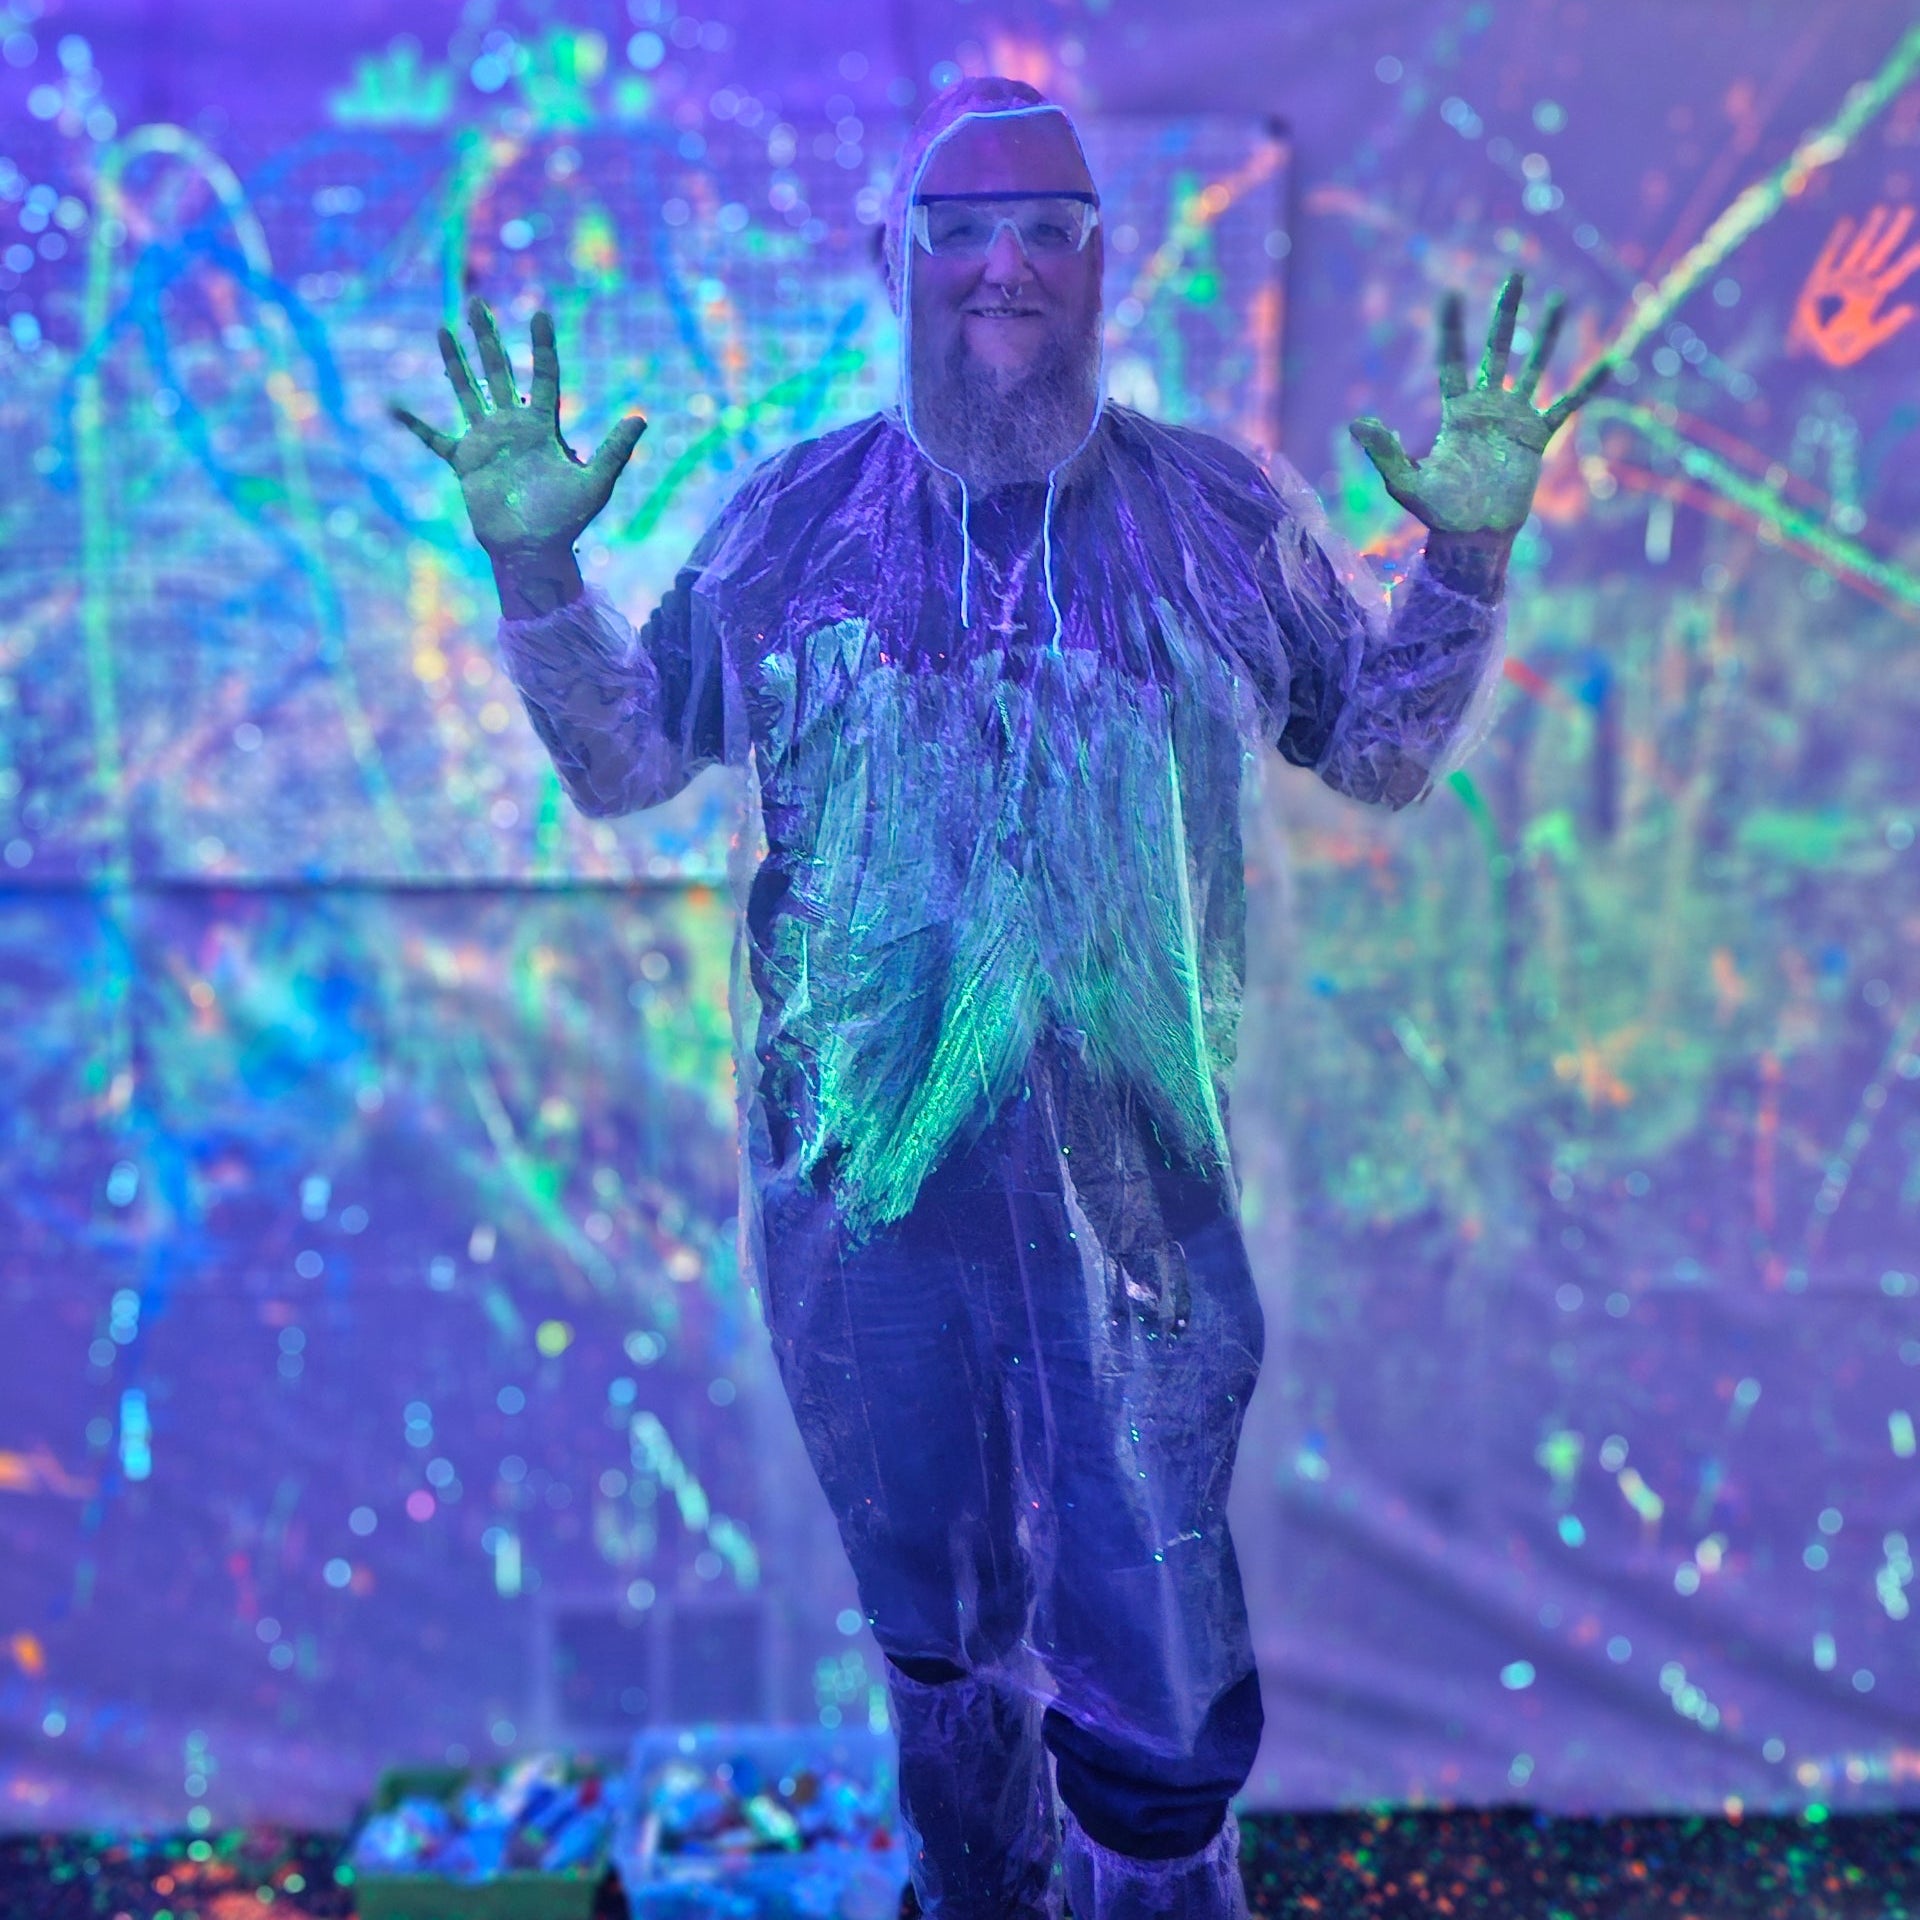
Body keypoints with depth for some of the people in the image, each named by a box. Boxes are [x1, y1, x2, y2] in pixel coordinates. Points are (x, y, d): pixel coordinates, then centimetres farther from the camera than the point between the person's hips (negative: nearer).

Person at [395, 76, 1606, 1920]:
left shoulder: (1218, 514, -1)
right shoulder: (790, 517, 0)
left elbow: (1384, 752, 7)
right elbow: (621, 761, 7)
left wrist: (1466, 552, -7)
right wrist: (534, 560, -7)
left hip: (1132, 1206, -1)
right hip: (853, 1197, 2)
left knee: (1156, 1710, 4)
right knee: (936, 1641, 23)